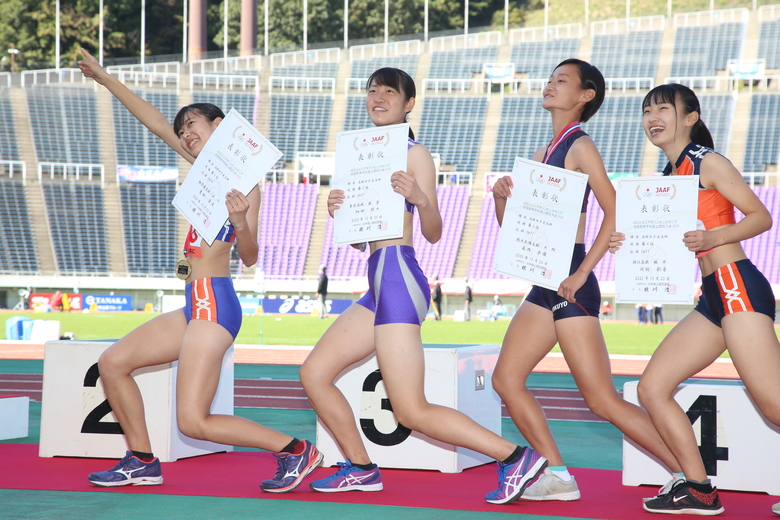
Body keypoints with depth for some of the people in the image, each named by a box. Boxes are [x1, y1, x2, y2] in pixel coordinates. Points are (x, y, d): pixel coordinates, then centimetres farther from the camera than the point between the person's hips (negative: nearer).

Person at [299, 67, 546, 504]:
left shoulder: (415, 154, -6)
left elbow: (434, 234, -13)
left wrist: (419, 198, -32)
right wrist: (340, 209, 1)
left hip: (400, 277, -9)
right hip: (380, 285, 9)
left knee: (412, 412, -11)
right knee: (314, 373, 11)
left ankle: (517, 457, -7)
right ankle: (362, 469, 20)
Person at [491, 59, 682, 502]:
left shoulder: (580, 146, -8)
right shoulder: (544, 154, 18)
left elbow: (616, 213, -17)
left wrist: (581, 273, -20)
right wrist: (502, 197, 1)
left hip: (571, 286, -9)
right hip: (546, 287, 9)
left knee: (602, 400, -9)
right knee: (507, 379, 6)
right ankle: (558, 478, 10)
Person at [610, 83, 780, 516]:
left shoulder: (707, 163, -4)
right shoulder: (669, 176, 18)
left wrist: (711, 238, -22)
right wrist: (628, 244, 5)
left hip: (739, 288, -9)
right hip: (712, 299, 9)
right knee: (652, 388, 5)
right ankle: (700, 491, 8)